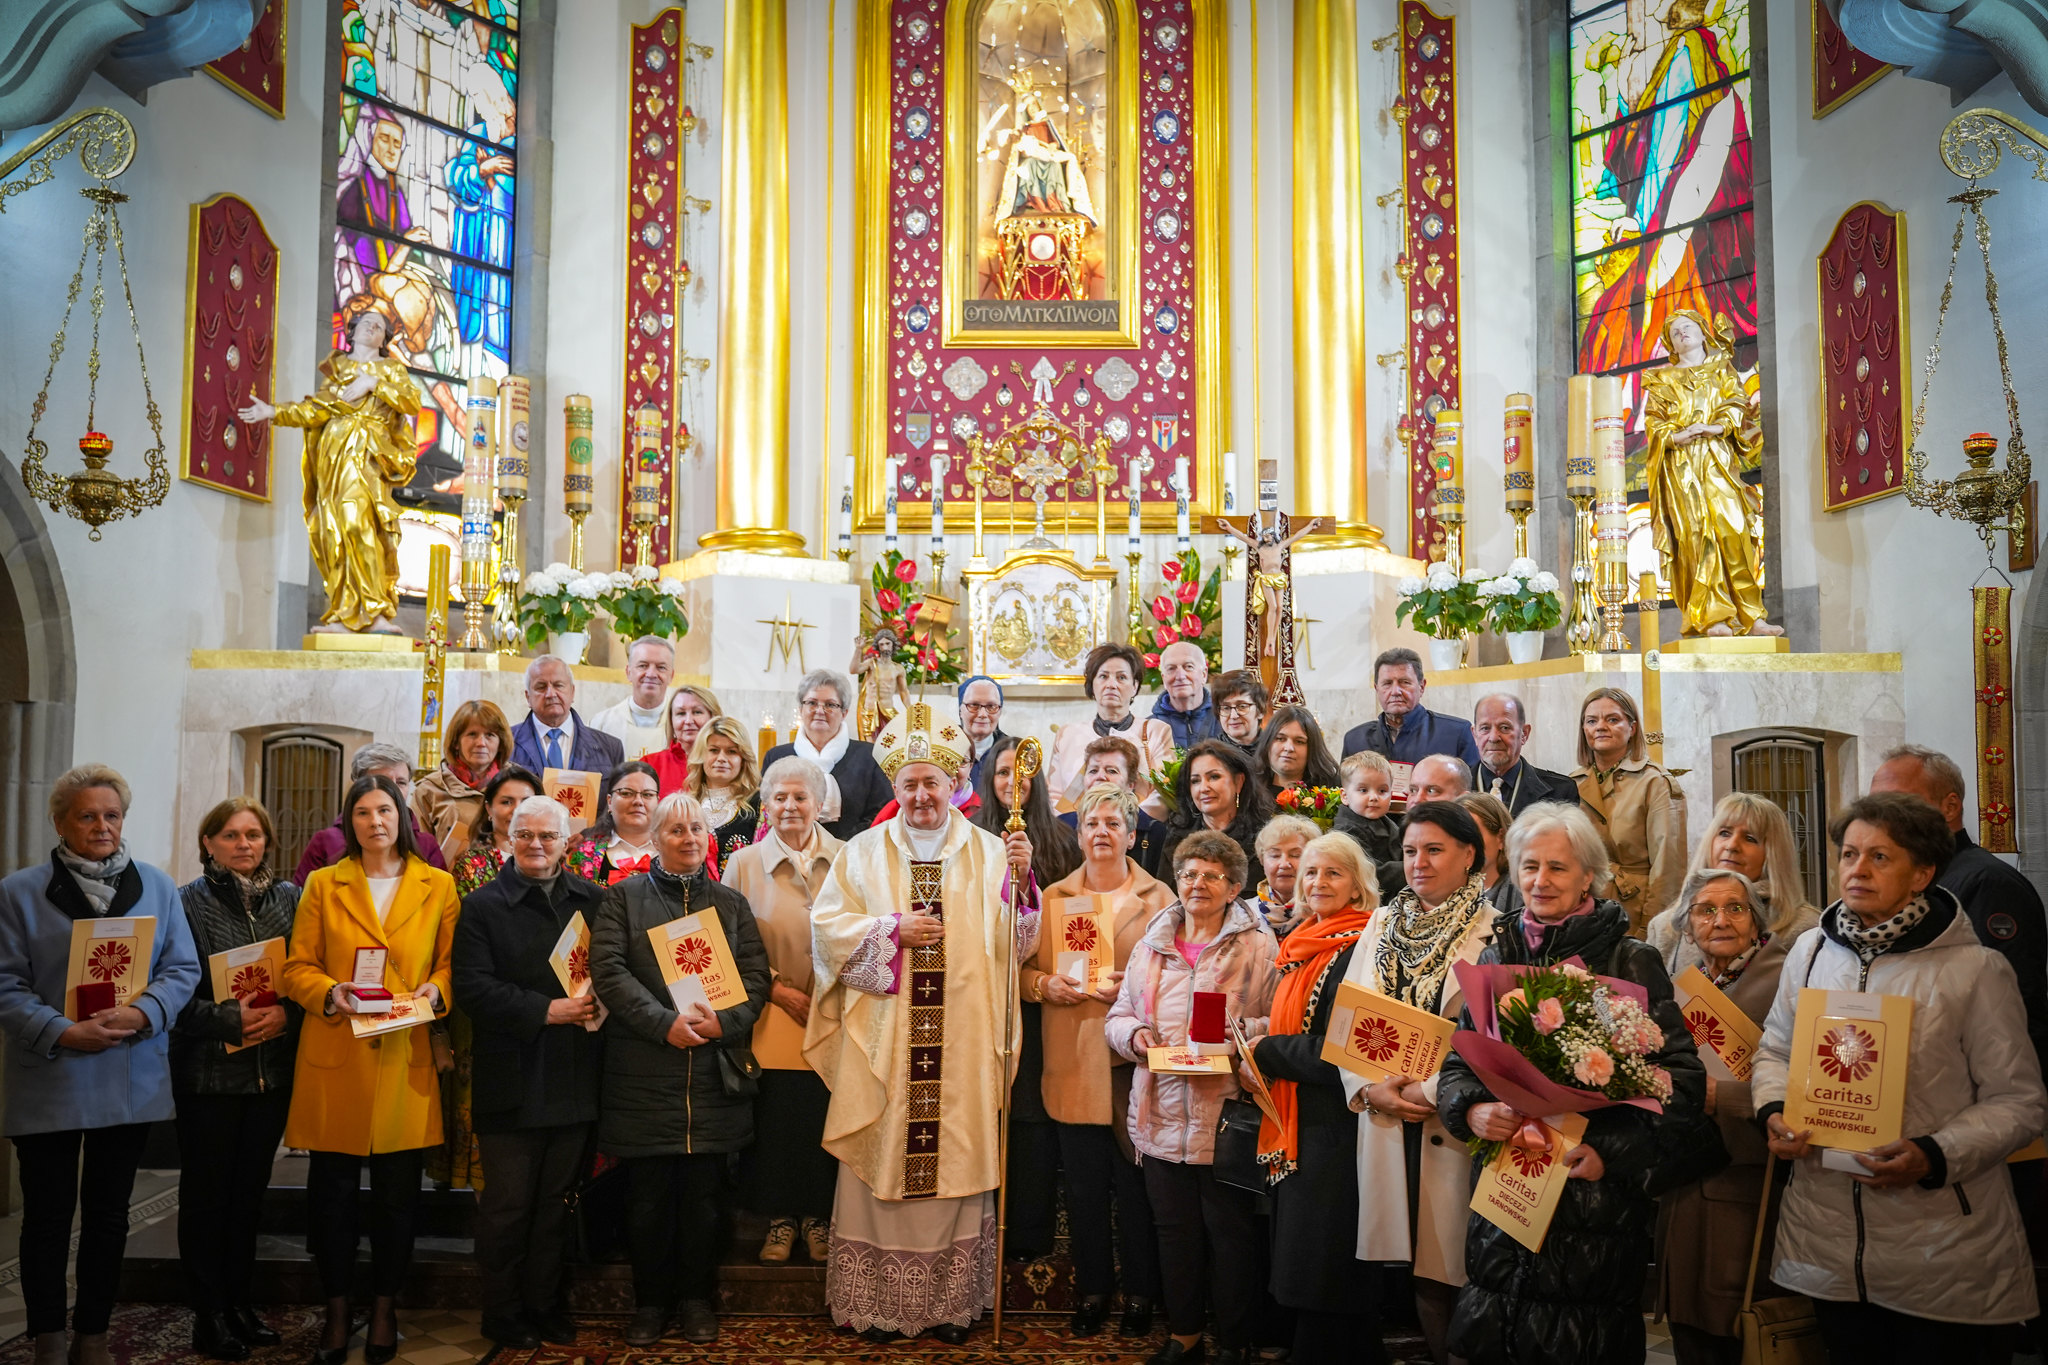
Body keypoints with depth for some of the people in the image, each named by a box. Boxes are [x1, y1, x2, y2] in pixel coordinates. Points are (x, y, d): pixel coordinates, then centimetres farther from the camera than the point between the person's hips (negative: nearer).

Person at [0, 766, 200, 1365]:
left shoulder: (158, 887, 6)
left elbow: (182, 969, 2)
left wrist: (141, 1013, -16)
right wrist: (63, 1032, -19)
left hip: (131, 1082, 2)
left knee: (108, 1213, 11)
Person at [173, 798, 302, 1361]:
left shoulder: (289, 898, 7)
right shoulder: (188, 902, -3)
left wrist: (285, 1014, -11)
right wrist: (231, 1019, -18)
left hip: (273, 1069, 3)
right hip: (208, 1068, -3)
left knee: (250, 1187, 12)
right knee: (207, 1191, 6)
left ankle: (239, 1301, 25)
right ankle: (209, 1315, 16)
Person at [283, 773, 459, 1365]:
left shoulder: (439, 886, 8)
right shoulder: (323, 885, 8)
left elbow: (452, 963, 10)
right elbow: (297, 968, 5)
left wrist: (437, 990, -10)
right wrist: (329, 993, -13)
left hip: (406, 1059, 0)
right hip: (334, 1058, 0)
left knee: (397, 1194, 6)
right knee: (331, 1193, 4)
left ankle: (385, 1309, 22)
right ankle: (336, 1311, 20)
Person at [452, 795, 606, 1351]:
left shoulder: (594, 901, 8)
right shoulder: (483, 905, -1)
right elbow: (473, 988, -11)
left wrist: (598, 1004, -11)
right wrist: (547, 1011, -17)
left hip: (574, 1079, 3)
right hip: (511, 1080, -3)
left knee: (556, 1201, 13)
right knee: (508, 1204, 6)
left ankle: (548, 1306, 26)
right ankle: (504, 1315, 20)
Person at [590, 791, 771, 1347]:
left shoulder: (731, 903, 14)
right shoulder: (624, 898, 6)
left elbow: (756, 975, 7)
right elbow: (608, 970, -6)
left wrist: (724, 1020, -12)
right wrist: (665, 1023, -16)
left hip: (714, 1075, 2)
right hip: (642, 1075, -2)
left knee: (704, 1194, 6)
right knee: (648, 1196, 4)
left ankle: (697, 1301, 20)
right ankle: (651, 1303, 19)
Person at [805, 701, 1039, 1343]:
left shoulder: (988, 852, 7)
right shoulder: (864, 852, 8)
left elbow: (1015, 943, -1)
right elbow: (827, 927, 0)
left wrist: (1021, 880, -17)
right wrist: (893, 931, -12)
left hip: (963, 1048, 0)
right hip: (883, 1044, 0)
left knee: (956, 1163, 4)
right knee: (882, 1162, 3)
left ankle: (952, 1302, 16)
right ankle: (877, 1301, 16)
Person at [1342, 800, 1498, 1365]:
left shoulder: (1495, 932, -4)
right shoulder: (1384, 922, 11)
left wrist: (1428, 1090, -14)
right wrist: (1369, 1088, -6)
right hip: (1385, 1115, 4)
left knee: (1451, 1264, 1)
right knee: (1415, 1263, 8)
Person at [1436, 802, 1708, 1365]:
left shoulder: (1631, 961, -3)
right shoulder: (1496, 957, 10)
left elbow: (1680, 1076, -8)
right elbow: (1456, 1065, 12)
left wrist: (1615, 1155, -18)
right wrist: (1472, 1111, -9)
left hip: (1596, 1204, -4)